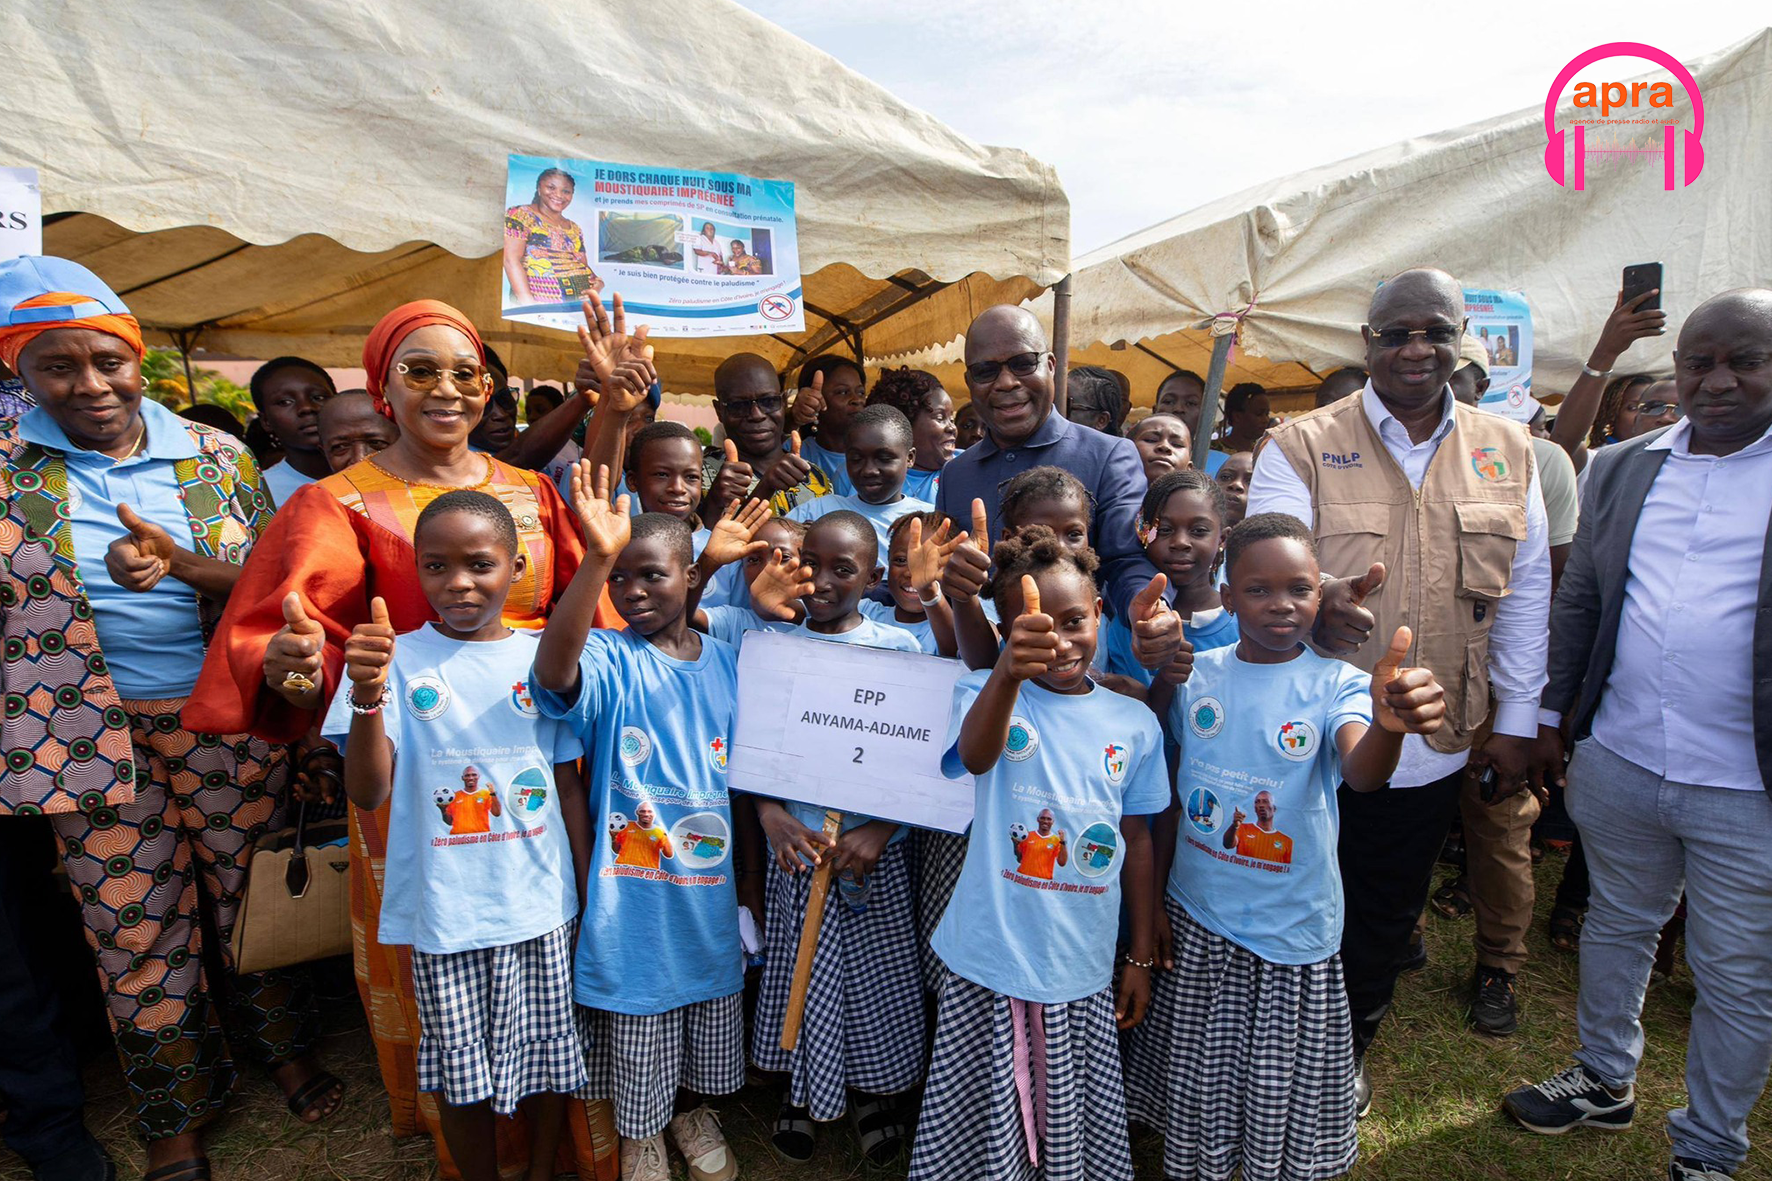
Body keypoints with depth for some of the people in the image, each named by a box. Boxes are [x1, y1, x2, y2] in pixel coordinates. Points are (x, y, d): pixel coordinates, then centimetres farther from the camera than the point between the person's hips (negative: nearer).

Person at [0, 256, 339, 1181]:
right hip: (96, 739, 0)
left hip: (231, 724, 1)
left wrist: (186, 565, -18)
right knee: (135, 930, 11)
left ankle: (286, 1049, 39)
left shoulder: (213, 456, 1)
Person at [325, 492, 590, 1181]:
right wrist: (366, 698, -30)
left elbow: (569, 786, 4)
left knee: (548, 1056, 16)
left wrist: (590, 898, 6)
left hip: (542, 905, 2)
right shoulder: (397, 660, -6)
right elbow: (367, 795, -13)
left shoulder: (541, 658, -1)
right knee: (461, 1073, 13)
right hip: (444, 915, -1)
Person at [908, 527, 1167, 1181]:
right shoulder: (986, 691, -11)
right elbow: (976, 755, -35)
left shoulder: (1134, 724, -1)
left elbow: (1137, 842, 9)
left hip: (1083, 972, 3)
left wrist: (1140, 957, 12)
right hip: (990, 964, -2)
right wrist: (1007, 673, -54)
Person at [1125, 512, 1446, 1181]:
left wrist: (1388, 726, -54)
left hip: (1291, 929, -2)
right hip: (1194, 919, 2)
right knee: (1195, 1082, 17)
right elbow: (1170, 797, 4)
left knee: (1285, 1095, 13)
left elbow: (1361, 774, -32)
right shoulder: (1195, 677, -4)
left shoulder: (1335, 685, -11)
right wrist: (1154, 897, 4)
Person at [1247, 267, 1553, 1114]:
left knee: (1387, 918, 19)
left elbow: (1526, 591, 8)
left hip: (1435, 746, 3)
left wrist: (1518, 720, 7)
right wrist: (1319, 604, -39)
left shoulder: (1506, 452, 5)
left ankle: (1348, 1051, 45)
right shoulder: (1301, 445, -7)